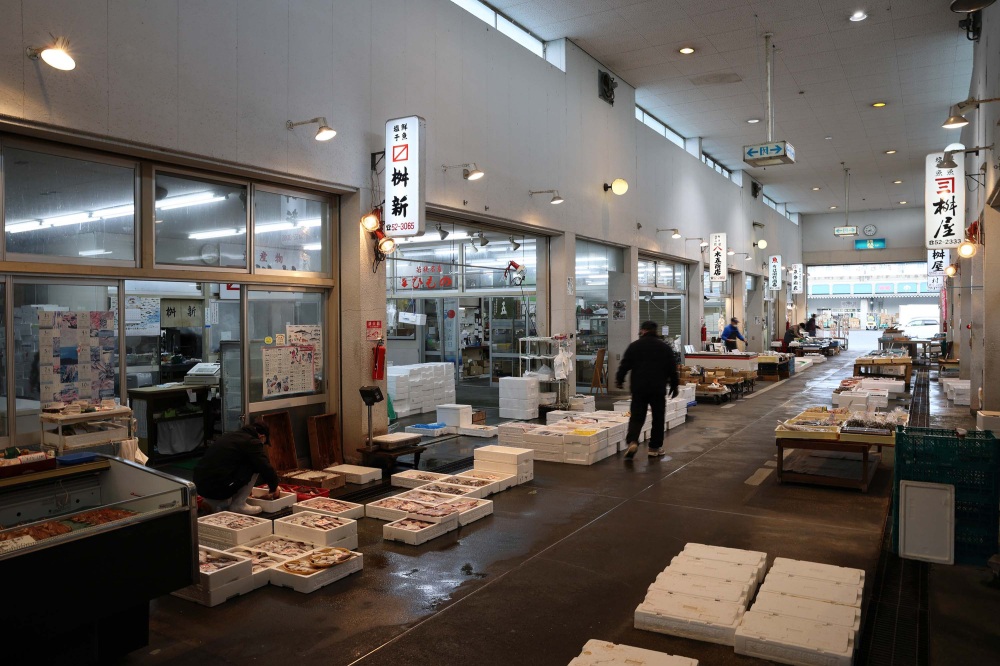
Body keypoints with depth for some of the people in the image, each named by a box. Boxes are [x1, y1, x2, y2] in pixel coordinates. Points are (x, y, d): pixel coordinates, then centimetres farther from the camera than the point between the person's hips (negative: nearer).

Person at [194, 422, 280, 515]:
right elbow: (266, 468, -8)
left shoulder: (229, 435, 23)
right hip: (218, 489, -9)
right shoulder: (252, 442, -4)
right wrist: (274, 488, 12)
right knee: (255, 466, 3)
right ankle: (239, 505, 5)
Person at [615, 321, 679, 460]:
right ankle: (654, 448, 16)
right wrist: (674, 386, 16)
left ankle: (632, 441, -17)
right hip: (658, 388, 0)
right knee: (658, 418, 11)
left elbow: (624, 365, 2)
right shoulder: (665, 347, 5)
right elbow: (672, 369, 6)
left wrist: (619, 380, 16)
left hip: (639, 387, 0)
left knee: (636, 416, 5)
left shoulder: (634, 346, 2)